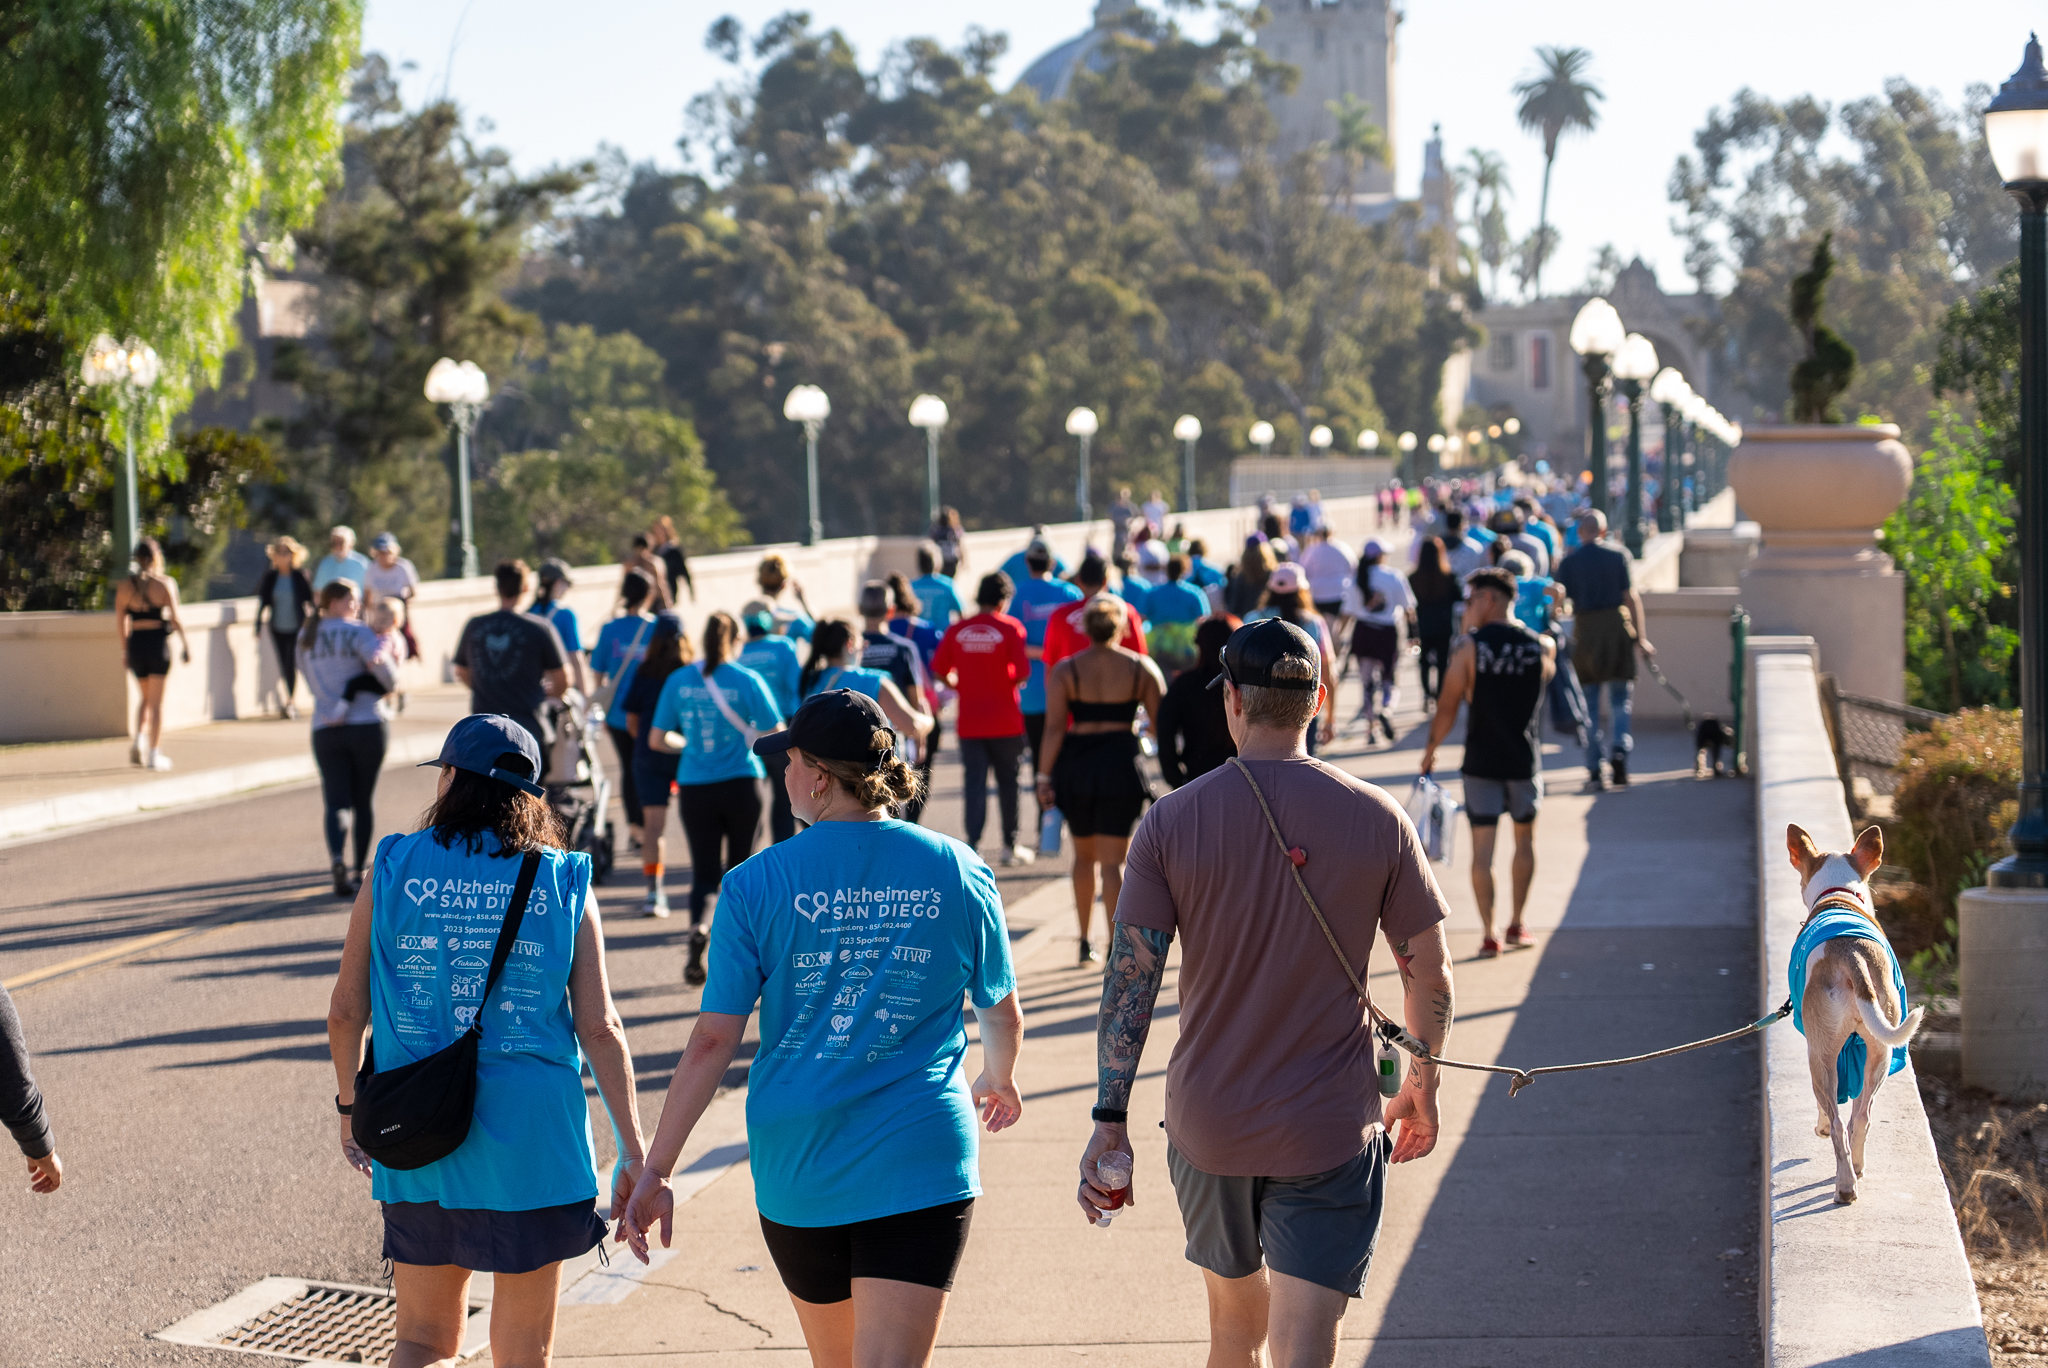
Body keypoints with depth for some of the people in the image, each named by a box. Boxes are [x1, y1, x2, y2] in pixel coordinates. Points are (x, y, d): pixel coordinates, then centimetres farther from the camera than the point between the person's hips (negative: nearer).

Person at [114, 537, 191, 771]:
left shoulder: (124, 586, 2)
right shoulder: (165, 583, -7)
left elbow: (120, 622, 5)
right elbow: (175, 619, -9)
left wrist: (124, 648, 17)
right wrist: (185, 643, 2)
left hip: (135, 643, 3)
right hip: (158, 643, -3)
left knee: (145, 698, 21)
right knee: (156, 702, 5)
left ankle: (138, 739, 0)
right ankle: (154, 754, 4)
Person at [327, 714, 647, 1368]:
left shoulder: (391, 871, 0)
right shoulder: (564, 886, -1)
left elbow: (346, 1012, 2)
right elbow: (600, 1027, -6)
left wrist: (350, 1106, 18)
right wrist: (633, 1150, -2)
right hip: (533, 1142, -1)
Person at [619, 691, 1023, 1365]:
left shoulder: (756, 884, -6)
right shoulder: (959, 872, 0)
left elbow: (712, 1042, -8)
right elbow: (1002, 1014, 14)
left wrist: (656, 1172, -1)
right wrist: (998, 1079, 36)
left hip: (797, 1169, 1)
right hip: (920, 1161, -1)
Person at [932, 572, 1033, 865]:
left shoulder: (957, 630, 0)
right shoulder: (1011, 628, -8)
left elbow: (939, 671, -2)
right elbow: (1022, 673, -14)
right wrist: (1012, 683, 8)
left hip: (968, 722, 2)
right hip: (1005, 721, -2)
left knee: (974, 783, 2)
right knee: (1008, 781, 12)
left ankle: (973, 844, -9)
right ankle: (1011, 845, 20)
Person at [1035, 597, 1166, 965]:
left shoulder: (1065, 671, -2)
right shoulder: (1141, 668, -1)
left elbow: (1054, 728, -8)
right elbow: (1160, 724, 0)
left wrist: (1045, 776, -5)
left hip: (1075, 767, 1)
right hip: (1121, 765, -1)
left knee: (1084, 854, 20)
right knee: (1113, 861, 2)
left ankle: (1085, 941, 26)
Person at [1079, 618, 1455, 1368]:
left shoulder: (1172, 820, -5)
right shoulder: (1376, 819, -5)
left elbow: (1130, 975, -9)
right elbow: (1429, 970, 1)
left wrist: (1109, 1117, -6)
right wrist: (1422, 1083, 16)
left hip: (1207, 1123, 2)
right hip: (1331, 1130, -2)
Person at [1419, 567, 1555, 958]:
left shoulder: (1470, 646, -10)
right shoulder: (1542, 647, -3)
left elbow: (1447, 709, -8)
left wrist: (1431, 749, 7)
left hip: (1482, 760, -2)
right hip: (1525, 760, 2)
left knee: (1482, 846, 3)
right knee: (1525, 838, 20)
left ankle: (1488, 935, 2)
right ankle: (1517, 925, 24)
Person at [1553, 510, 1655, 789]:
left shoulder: (1568, 563, 1)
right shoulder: (1619, 556, 1)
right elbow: (1631, 596, -2)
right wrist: (1641, 637, 0)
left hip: (1585, 631, 0)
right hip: (1618, 627, 0)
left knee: (1589, 706, 6)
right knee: (1621, 700, 9)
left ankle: (1594, 770, 4)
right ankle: (1620, 749, -14)